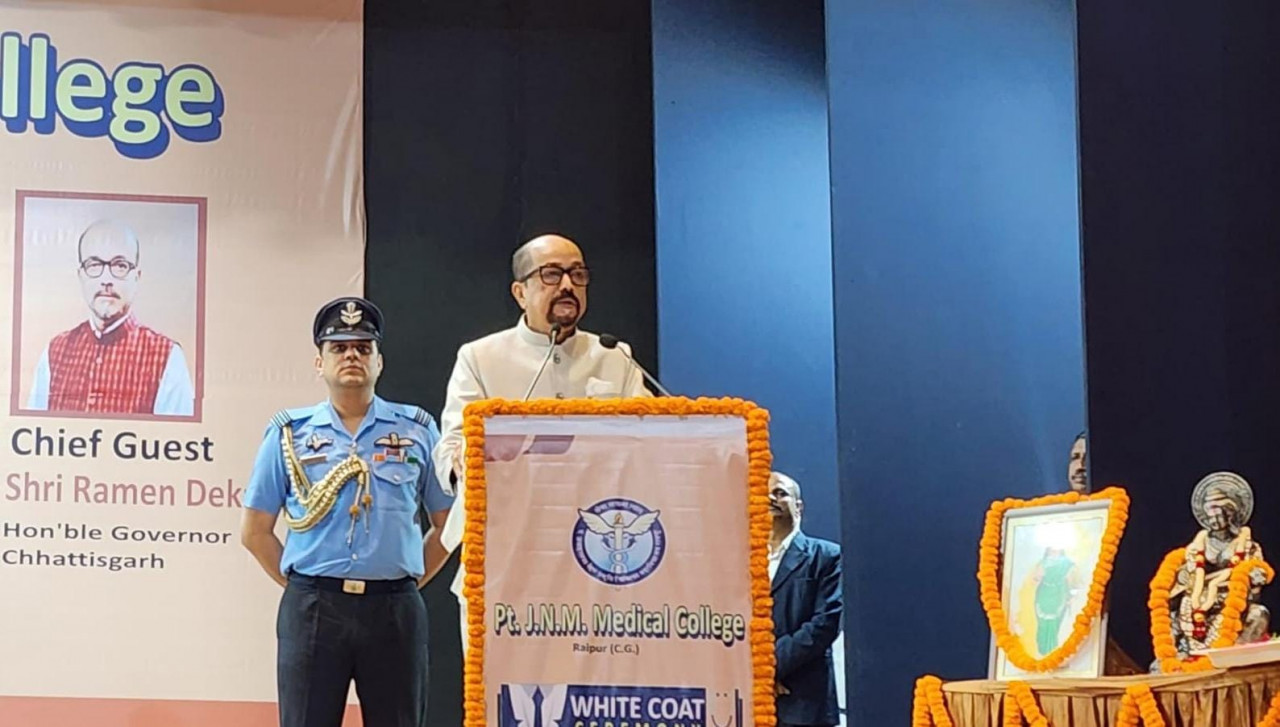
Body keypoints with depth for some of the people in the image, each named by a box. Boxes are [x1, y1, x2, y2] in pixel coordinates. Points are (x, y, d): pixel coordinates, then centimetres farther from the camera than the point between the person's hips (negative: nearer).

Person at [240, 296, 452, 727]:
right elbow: (255, 532, 11)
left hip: (394, 610, 1)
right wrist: (301, 586, 6)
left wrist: (408, 580, 6)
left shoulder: (418, 431, 8)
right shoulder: (289, 433, 8)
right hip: (312, 609, 0)